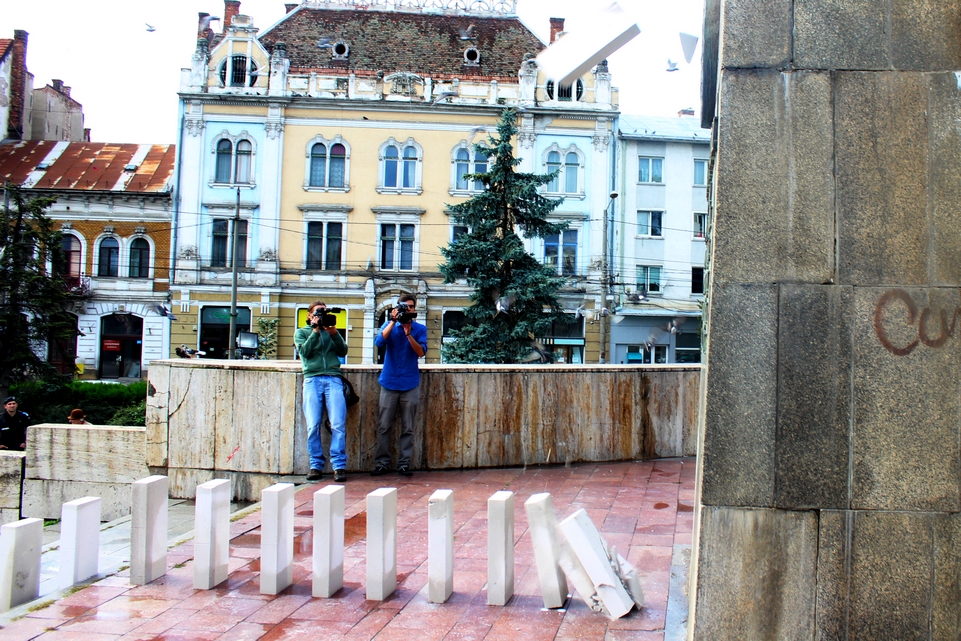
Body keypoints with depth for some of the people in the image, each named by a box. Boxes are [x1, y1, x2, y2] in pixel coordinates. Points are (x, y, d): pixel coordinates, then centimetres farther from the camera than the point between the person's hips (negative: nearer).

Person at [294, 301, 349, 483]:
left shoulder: (332, 332, 22)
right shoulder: (302, 332, 18)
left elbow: (343, 352, 9)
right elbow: (304, 351, 1)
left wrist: (334, 333, -3)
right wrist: (316, 330, -2)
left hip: (333, 379, 1)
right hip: (312, 380, -1)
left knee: (338, 425, -10)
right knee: (313, 426, -6)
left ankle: (339, 467, -8)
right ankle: (316, 466, 2)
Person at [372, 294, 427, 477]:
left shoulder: (420, 328, 7)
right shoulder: (389, 325, 9)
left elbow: (421, 352, -7)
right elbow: (379, 341, -10)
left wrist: (408, 333, -17)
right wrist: (393, 321, -15)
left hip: (410, 384, 0)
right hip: (389, 382, 0)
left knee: (408, 428, 2)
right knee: (383, 426, -1)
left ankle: (404, 463, 7)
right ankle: (381, 463, 6)